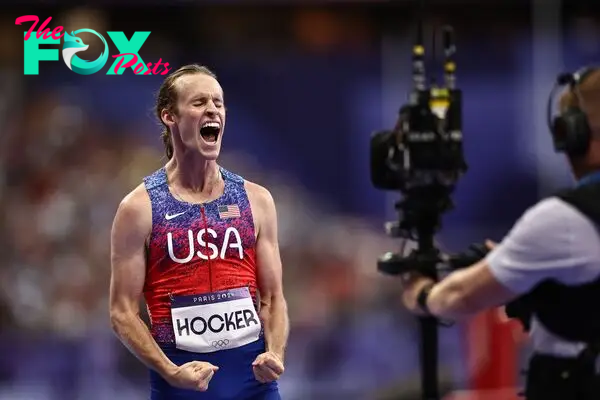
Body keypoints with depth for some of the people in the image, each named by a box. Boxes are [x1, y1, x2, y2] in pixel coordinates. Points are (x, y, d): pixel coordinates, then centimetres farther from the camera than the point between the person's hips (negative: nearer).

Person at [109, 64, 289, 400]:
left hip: (251, 370, 2)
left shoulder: (256, 200, 7)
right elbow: (123, 311, -4)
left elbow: (272, 297, 9)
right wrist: (171, 372, -17)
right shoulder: (140, 208, -2)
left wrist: (275, 354, -10)